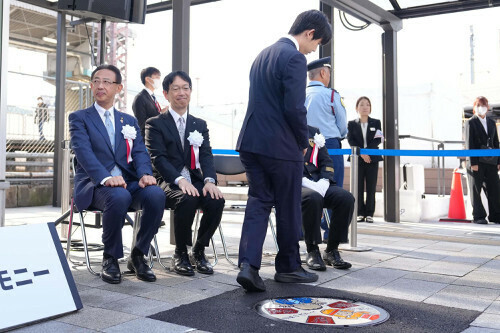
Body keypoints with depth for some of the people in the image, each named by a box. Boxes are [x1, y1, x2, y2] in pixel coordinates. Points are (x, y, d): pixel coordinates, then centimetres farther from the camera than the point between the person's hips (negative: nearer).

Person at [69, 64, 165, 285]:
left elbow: (140, 152, 8)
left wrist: (145, 174, -17)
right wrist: (106, 178, -28)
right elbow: (84, 152, -9)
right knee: (119, 196, -37)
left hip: (129, 181, 4)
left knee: (156, 195, -28)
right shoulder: (79, 118, 8)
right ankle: (110, 259, -14)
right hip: (95, 184, -3)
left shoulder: (129, 121, 21)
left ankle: (138, 256, -9)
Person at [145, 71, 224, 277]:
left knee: (216, 200, -27)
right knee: (187, 199, -36)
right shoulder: (155, 124, 6)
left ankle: (198, 251, -6)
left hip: (195, 181, 4)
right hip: (168, 182, -3)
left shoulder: (200, 125, 19)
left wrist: (210, 180, -16)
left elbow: (206, 155, 5)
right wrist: (180, 180, -26)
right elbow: (158, 158, -8)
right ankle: (180, 254, -13)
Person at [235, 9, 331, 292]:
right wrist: (303, 142, -3)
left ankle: (248, 264, -2)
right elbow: (295, 108, -19)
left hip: (252, 141, 8)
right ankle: (288, 267, 22)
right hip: (281, 146, -8)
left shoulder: (264, 54, 16)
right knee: (288, 209, 8)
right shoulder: (294, 59, -13)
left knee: (259, 203, 9)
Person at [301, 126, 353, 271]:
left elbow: (326, 162, 16)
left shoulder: (314, 133, 21)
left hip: (318, 186, 5)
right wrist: (306, 182, -19)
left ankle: (332, 250, -9)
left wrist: (323, 183, -5)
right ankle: (312, 251, -20)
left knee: (346, 198, -21)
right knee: (313, 198, -37)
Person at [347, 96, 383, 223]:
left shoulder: (376, 123, 9)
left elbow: (378, 140, 0)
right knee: (359, 187, -1)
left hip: (372, 158, 0)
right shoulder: (352, 124, 8)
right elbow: (351, 140, -2)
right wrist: (361, 153, -13)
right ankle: (360, 213, 6)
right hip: (357, 159, 0)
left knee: (371, 188, 0)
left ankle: (369, 213, 6)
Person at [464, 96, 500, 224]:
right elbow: (469, 144, -7)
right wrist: (473, 163, -13)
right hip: (477, 161, -5)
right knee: (476, 190, 0)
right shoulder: (470, 123, 0)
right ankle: (479, 217, 6)